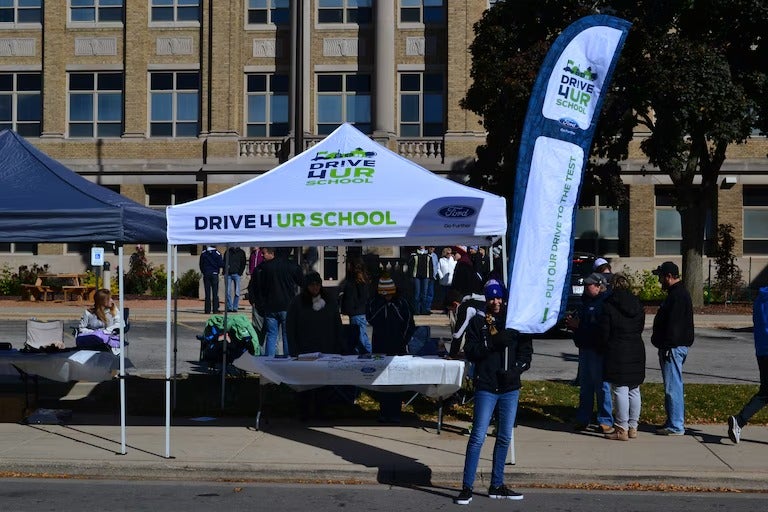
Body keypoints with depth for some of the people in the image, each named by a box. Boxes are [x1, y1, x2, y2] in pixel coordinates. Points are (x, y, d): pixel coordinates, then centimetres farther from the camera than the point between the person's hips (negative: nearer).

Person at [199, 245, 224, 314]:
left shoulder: (203, 253, 2)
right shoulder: (217, 253, -6)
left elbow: (201, 265, 6)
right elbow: (221, 264, -6)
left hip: (206, 274, 2)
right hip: (214, 274, -2)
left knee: (207, 293, 4)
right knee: (215, 293, 1)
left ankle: (207, 309, 1)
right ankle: (215, 309, -3)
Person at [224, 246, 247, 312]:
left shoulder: (241, 252, 9)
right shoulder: (228, 251, 13)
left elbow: (243, 264, 6)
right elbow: (224, 262, 14)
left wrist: (240, 273, -5)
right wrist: (225, 271, 1)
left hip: (236, 274, -1)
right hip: (228, 274, 1)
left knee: (237, 292, -3)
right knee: (227, 292, -2)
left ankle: (235, 307, 2)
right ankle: (229, 307, 3)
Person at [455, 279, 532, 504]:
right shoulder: (478, 321, 1)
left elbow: (526, 348, 7)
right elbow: (470, 351, -7)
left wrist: (516, 368, -9)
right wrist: (493, 343, -20)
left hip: (510, 387, 4)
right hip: (486, 386, -4)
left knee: (505, 437, 11)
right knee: (478, 437, -7)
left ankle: (497, 486, 23)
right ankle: (466, 487, -1)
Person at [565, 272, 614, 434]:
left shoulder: (606, 302, -15)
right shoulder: (586, 301, 16)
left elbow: (602, 327, -24)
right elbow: (581, 320, 26)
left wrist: (579, 325, -19)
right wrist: (571, 321, 5)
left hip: (598, 350, -9)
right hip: (585, 348, 9)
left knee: (601, 385, -3)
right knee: (585, 385, 14)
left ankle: (606, 422, 4)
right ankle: (583, 420, 21)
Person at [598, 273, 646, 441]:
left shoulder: (609, 305, -9)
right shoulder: (638, 303, 7)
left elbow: (604, 333, -7)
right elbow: (640, 328, 12)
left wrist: (605, 347, 10)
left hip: (617, 352, -6)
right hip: (637, 350, 6)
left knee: (620, 391, -3)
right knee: (634, 390, 12)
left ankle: (622, 430, -2)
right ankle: (633, 427, 18)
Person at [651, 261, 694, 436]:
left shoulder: (678, 295, -17)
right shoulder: (678, 293, 18)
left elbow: (673, 325, -23)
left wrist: (667, 347, -23)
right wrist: (663, 345, 21)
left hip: (673, 348, -11)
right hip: (673, 347, 11)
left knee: (673, 387, -8)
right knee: (672, 386, 16)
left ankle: (676, 426, -5)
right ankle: (673, 421, 23)